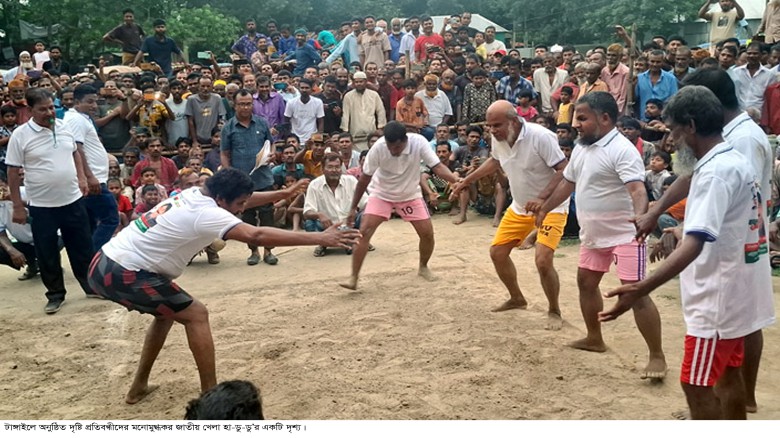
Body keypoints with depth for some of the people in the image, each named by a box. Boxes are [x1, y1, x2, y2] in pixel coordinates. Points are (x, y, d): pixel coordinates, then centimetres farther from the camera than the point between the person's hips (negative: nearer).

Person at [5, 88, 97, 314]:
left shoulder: (63, 127, 2)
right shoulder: (20, 135, -11)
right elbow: (13, 173, -7)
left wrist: (81, 178, 4)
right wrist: (17, 206, -8)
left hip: (73, 200, 3)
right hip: (42, 206, -3)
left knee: (83, 248, 12)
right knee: (47, 254, 8)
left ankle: (92, 286, 27)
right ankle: (56, 294, 22)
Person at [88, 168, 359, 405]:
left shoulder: (194, 194, 6)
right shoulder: (205, 213, -21)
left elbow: (241, 200, 24)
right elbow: (256, 236, -32)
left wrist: (284, 193, 19)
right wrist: (320, 238, -33)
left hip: (106, 264, 10)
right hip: (122, 274, -10)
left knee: (167, 312, 26)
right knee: (195, 314, -5)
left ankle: (139, 387, 32)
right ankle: (210, 395, -1)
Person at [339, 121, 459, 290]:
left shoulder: (419, 142, -28)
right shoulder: (378, 147, -29)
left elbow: (437, 167, -25)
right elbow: (364, 178, -17)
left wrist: (457, 180, -46)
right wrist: (353, 208, -12)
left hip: (410, 194, 2)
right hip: (381, 193, -1)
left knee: (427, 233, -2)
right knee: (364, 231, -17)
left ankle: (423, 267, 26)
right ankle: (354, 278, -9)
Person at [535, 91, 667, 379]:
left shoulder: (622, 150, -20)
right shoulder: (581, 149, 8)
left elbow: (637, 189, -32)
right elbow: (567, 183, 20)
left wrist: (640, 216, -50)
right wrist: (544, 209, 27)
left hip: (624, 234, -9)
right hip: (593, 234, 10)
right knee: (586, 281, 19)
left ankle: (657, 356, -1)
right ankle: (594, 339, 37)